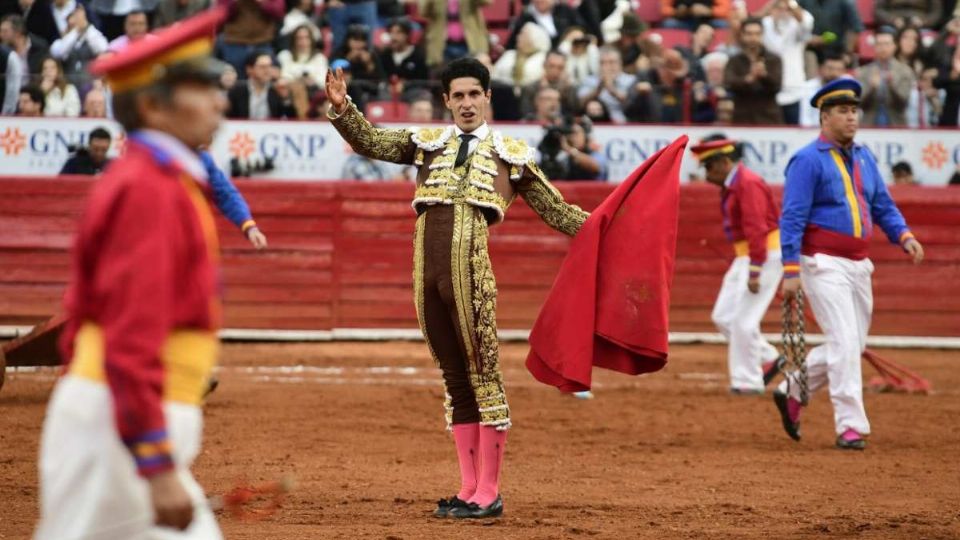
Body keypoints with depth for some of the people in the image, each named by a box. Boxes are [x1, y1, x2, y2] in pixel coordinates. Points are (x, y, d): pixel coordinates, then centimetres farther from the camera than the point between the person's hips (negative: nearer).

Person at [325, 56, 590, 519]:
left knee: (483, 375, -4)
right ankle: (469, 489, 14)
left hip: (471, 263, -3)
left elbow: (557, 211, 17)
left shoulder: (511, 154, 14)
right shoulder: (426, 143, 20)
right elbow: (369, 142, 12)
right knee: (454, 379, 9)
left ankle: (489, 493, 0)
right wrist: (342, 109, -5)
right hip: (426, 268, 3)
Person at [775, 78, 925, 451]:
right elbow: (792, 218, -13)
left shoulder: (864, 158, 14)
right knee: (845, 342, -13)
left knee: (853, 345, 12)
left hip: (859, 265, 8)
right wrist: (791, 270, -19)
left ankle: (793, 392, 30)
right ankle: (850, 426, -10)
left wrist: (904, 236, -4)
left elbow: (883, 205, 16)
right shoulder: (808, 161, -9)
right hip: (824, 263, -8)